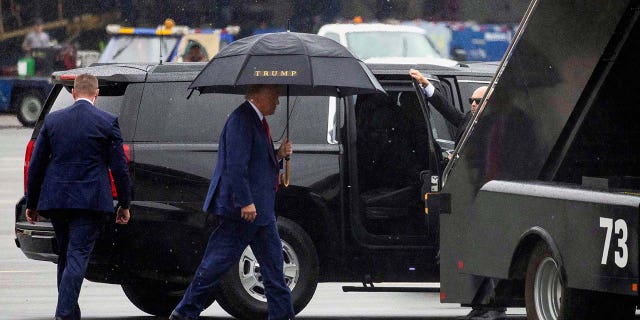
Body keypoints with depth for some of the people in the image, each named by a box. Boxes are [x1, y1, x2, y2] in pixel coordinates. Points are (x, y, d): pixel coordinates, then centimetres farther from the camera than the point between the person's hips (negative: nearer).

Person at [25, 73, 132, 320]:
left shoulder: (52, 120, 5)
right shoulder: (107, 122, -3)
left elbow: (36, 164, 8)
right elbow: (119, 167, -2)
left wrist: (32, 204, 16)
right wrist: (124, 204, 7)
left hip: (56, 198, 3)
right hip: (90, 200, -3)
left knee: (65, 256, 17)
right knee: (78, 256, -6)